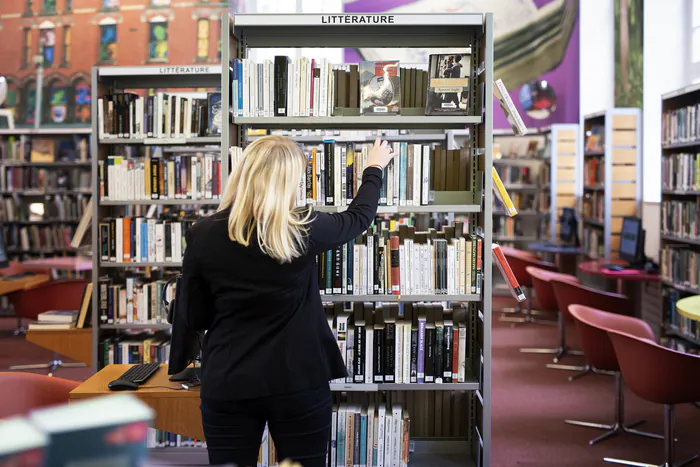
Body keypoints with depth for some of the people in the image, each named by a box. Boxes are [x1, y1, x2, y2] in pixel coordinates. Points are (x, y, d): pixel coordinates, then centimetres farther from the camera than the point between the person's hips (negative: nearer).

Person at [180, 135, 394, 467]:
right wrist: (374, 169, 29)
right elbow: (359, 216, 12)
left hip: (227, 386, 1)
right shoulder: (301, 231, -9)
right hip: (300, 383, 0)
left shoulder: (202, 236, -7)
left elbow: (194, 318, 1)